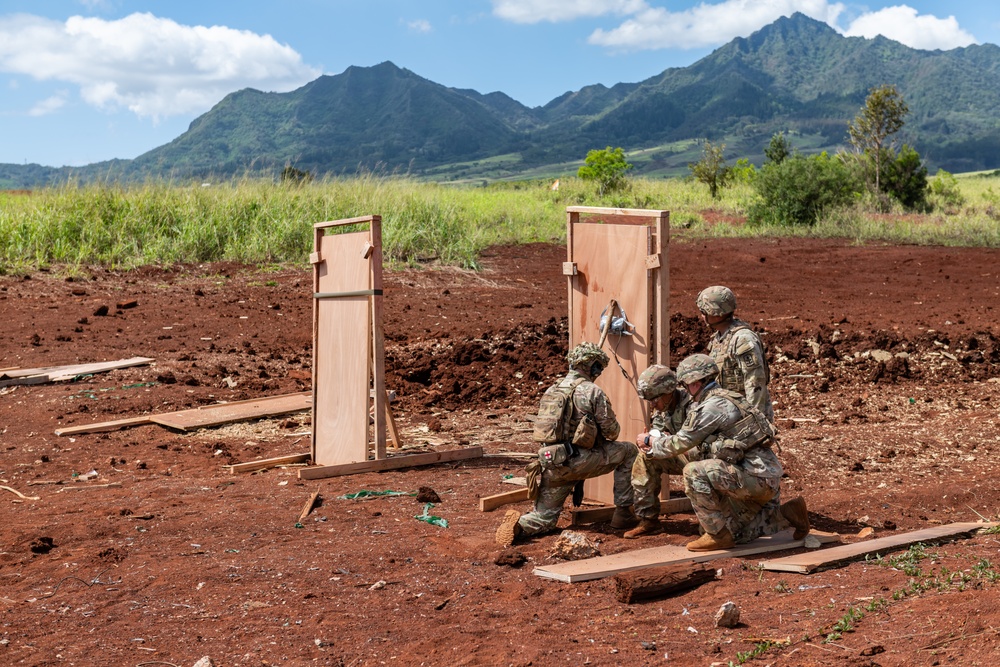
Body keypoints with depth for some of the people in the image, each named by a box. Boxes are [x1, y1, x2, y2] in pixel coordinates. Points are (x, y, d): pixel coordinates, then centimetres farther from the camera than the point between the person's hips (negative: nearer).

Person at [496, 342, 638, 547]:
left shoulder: (551, 390, 16)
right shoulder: (593, 392, -5)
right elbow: (611, 430, -3)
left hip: (551, 463, 6)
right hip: (579, 460, -6)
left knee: (544, 518, 19)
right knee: (628, 451, 13)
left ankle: (518, 525, -14)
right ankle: (623, 513, 13)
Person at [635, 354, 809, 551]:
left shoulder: (712, 406, -16)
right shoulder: (723, 399, 16)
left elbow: (681, 443, -8)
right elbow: (694, 443, 24)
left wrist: (650, 441, 10)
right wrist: (654, 448, 24)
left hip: (755, 476, -10)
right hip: (765, 477, 10)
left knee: (694, 472, -19)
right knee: (739, 534, 22)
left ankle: (718, 535, -10)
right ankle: (789, 514, 19)